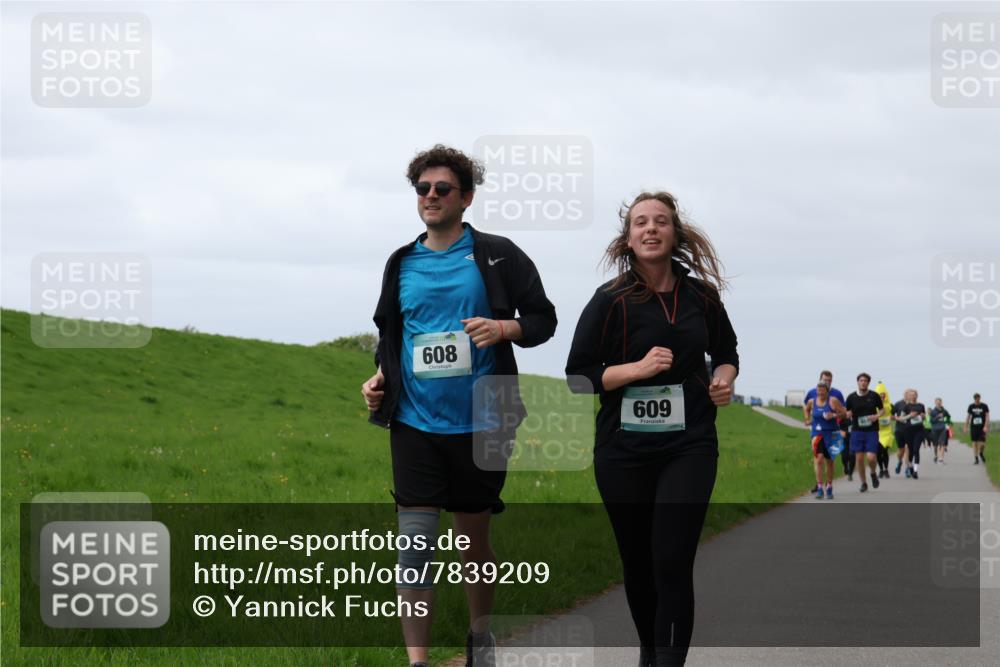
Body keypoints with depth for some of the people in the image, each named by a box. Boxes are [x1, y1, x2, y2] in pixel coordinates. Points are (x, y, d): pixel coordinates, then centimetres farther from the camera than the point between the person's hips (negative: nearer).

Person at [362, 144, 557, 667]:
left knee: (474, 535, 11)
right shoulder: (402, 264, 9)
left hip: (479, 424, -2)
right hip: (415, 423, 2)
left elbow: (544, 319, 1)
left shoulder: (496, 256, -1)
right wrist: (379, 377, 3)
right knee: (414, 540, -7)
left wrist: (503, 328, -19)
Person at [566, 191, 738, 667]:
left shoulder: (700, 295, 3)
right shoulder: (610, 300, -4)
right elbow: (578, 374, -5)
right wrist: (638, 368, -18)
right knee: (637, 561, 12)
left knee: (672, 562, -13)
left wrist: (724, 377, -2)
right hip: (624, 449, 0)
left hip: (689, 446, 0)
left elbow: (725, 351, 21)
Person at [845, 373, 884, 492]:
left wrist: (877, 416, -9)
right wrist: (848, 414, -11)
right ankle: (863, 482, 16)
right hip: (857, 430, 1)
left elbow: (881, 410, 11)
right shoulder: (851, 397, 2)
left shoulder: (874, 396, 0)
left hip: (872, 430, -1)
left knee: (871, 457, -11)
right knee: (859, 458, 0)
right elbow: (847, 413, 12)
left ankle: (873, 474, 21)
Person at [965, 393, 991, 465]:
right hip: (974, 427, 2)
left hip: (982, 427, -2)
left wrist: (986, 426, -16)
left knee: (982, 443, -10)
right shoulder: (971, 406, 6)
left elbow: (987, 416, -5)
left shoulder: (984, 406, -1)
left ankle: (981, 453, 20)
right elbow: (968, 417, 11)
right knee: (974, 443, 0)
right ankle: (976, 459, 9)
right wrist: (966, 427, 8)